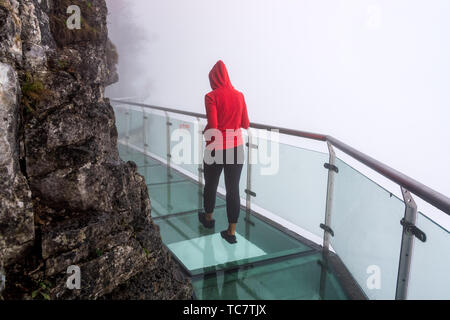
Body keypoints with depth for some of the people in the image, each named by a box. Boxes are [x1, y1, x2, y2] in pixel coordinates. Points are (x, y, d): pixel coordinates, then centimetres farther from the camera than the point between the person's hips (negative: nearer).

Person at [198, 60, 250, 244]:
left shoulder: (211, 97, -11)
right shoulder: (239, 95, 2)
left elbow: (213, 127, -18)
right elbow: (246, 124, 6)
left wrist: (203, 132, 3)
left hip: (216, 149, -3)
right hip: (236, 148, 3)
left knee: (211, 185, 18)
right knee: (233, 189, 7)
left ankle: (208, 218, 40)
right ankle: (232, 231, 12)